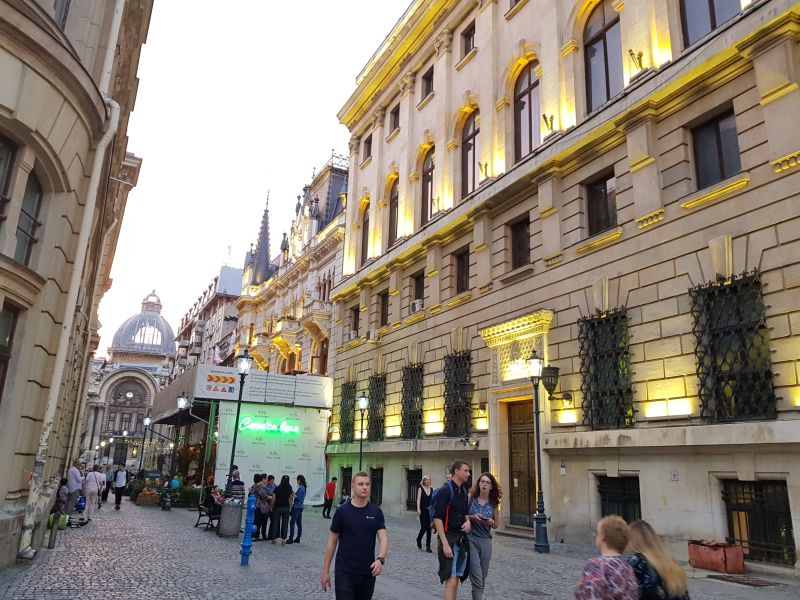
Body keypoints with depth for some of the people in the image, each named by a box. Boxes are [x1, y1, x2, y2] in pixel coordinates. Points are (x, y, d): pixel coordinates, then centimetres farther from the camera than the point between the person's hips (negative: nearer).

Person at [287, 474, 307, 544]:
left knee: (292, 522, -6)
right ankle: (298, 539, 15)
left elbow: (298, 498, -19)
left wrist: (293, 494, -8)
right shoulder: (303, 487, 12)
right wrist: (294, 493, 9)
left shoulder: (300, 488, -16)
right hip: (300, 507, 9)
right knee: (299, 523, 11)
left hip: (297, 507, -9)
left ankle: (291, 539, -6)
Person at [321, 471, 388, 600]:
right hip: (344, 573, -3)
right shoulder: (342, 511, -6)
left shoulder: (376, 512, 1)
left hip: (368, 573, 3)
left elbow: (383, 538, -8)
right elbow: (332, 541, 0)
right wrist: (325, 571, -1)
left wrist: (381, 559, -27)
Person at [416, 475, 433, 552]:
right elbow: (418, 499, -6)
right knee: (424, 527, -7)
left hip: (430, 510, 3)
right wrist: (418, 509, -15)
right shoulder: (420, 489, -1)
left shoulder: (432, 489, 9)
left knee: (429, 528, 2)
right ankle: (419, 539, 23)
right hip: (423, 510, -3)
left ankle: (428, 546, 8)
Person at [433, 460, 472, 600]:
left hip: (462, 539, 8)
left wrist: (468, 521, 0)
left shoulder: (464, 491, 10)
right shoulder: (445, 490, -13)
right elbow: (437, 518, -17)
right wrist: (445, 543, -22)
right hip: (449, 538, -8)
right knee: (451, 580, -10)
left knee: (456, 579, 13)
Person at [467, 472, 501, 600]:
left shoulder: (494, 503, 5)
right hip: (470, 539, -4)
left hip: (486, 541, 4)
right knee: (476, 577, -10)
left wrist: (490, 522, -9)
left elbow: (496, 525, 13)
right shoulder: (470, 498, -4)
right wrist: (472, 517, -19)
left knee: (482, 577, 10)